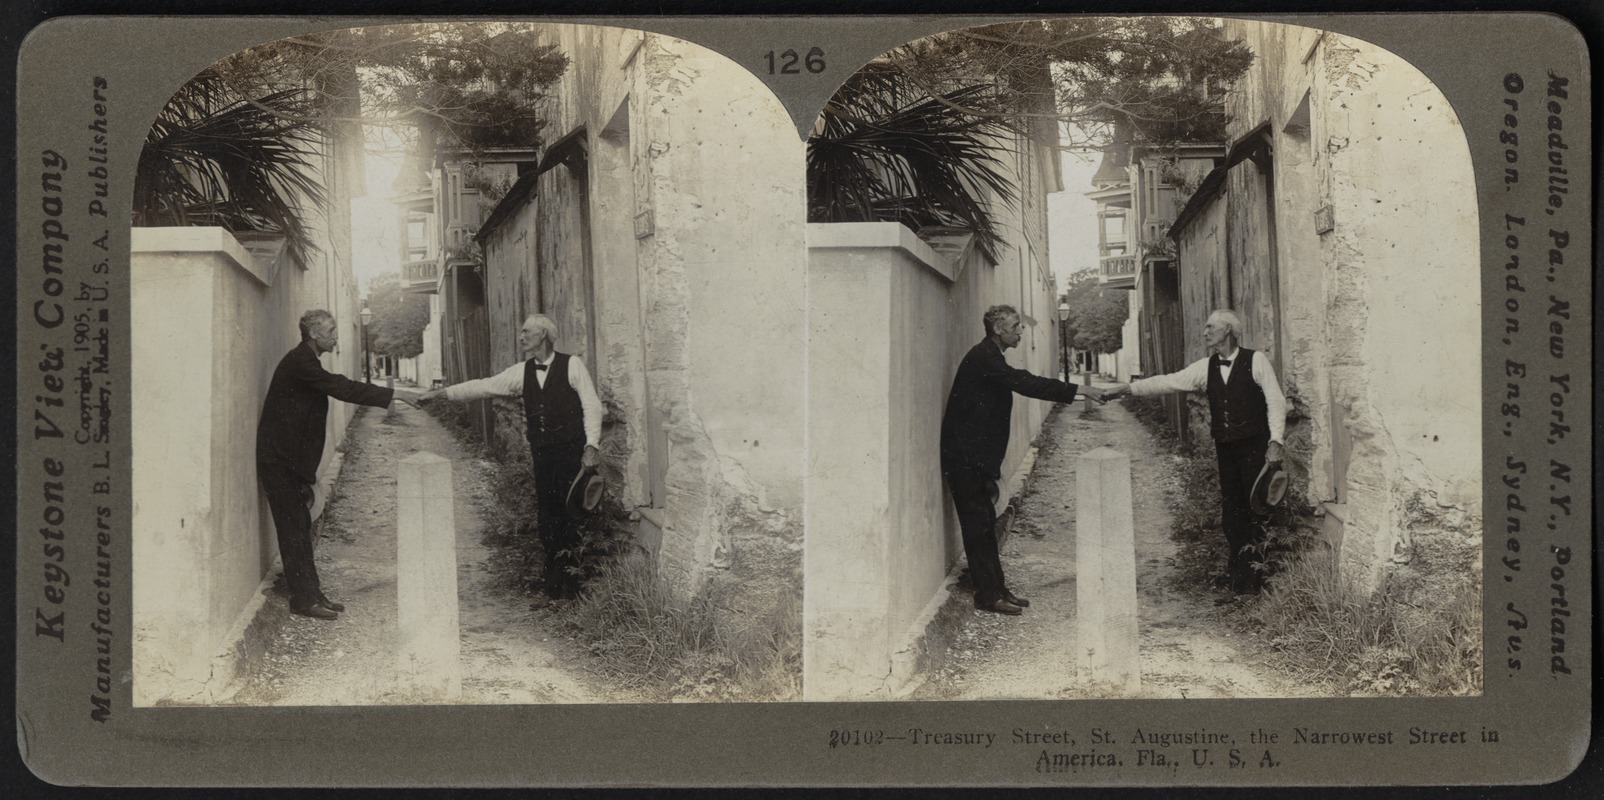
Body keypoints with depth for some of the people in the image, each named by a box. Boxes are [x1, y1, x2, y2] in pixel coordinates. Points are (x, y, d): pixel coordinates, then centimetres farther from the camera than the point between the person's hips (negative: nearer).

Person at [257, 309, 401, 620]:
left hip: (289, 460, 10)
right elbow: (341, 388, -25)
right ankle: (304, 598, -2)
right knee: (294, 530, -5)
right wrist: (391, 396, -23)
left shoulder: (304, 361, 13)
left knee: (300, 528, 12)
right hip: (278, 461, -10)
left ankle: (311, 594, 16)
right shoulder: (300, 363, -17)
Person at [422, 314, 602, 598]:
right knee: (546, 513, 3)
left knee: (568, 510, -9)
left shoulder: (572, 365, -3)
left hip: (571, 450, -5)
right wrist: (443, 392, 6)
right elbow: (484, 387, 11)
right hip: (542, 452, 5)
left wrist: (591, 445, -13)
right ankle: (553, 577, 14)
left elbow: (591, 405, -5)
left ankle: (569, 576, 1)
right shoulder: (522, 372, 11)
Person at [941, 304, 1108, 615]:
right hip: (965, 456, -10)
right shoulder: (983, 358, -16)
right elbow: (1024, 383, -26)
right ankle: (988, 595, -2)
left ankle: (996, 589, 18)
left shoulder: (989, 357, 15)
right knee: (977, 525, -5)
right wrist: (1077, 390, -24)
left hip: (975, 457, 10)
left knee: (984, 525, 13)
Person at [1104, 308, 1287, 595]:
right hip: (1225, 447, 5)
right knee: (1231, 509, 5)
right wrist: (1128, 388, -4)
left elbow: (1276, 401, -6)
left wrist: (1275, 441, -14)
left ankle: (1254, 571, 0)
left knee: (1257, 507, -7)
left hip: (1255, 446, -5)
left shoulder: (1256, 360, -4)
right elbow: (1168, 382, 5)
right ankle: (1237, 571, 13)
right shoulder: (1206, 367, 9)